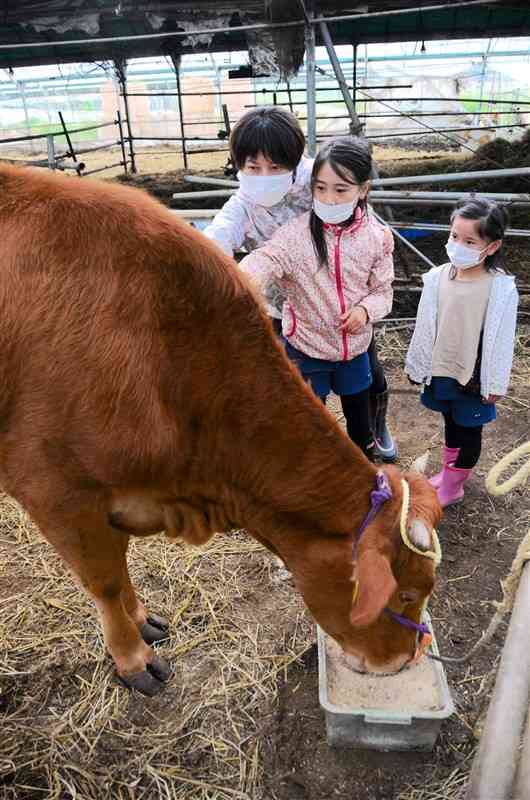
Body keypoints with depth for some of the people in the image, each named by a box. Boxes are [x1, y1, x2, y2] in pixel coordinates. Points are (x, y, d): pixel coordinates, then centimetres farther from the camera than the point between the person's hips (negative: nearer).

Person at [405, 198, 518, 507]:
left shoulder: (502, 288, -19)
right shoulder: (437, 277, -9)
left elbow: (503, 339, -13)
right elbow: (426, 327, 0)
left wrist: (495, 385, -9)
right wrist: (417, 366, 7)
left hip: (475, 377, -4)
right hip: (442, 369, 4)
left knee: (469, 430, 14)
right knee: (451, 422, 23)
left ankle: (453, 485, 31)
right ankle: (453, 468, 45)